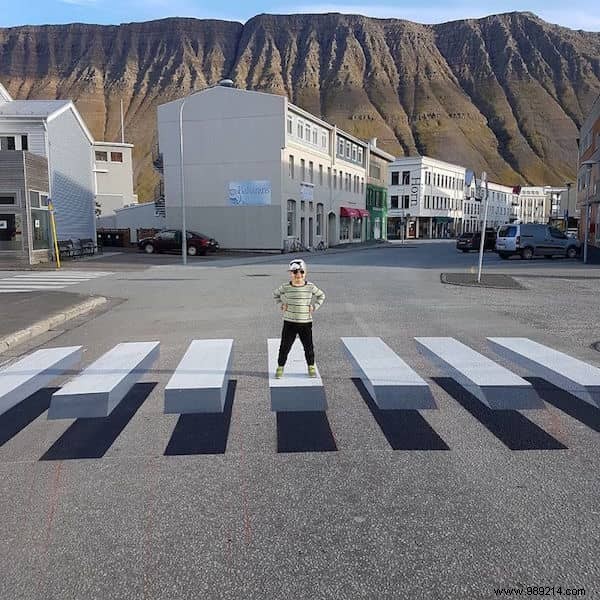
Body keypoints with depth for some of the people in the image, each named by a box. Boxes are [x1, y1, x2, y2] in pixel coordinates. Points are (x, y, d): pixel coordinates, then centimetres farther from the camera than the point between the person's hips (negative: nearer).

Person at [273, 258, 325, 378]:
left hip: (306, 322, 1)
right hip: (289, 322, 0)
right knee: (285, 346, 5)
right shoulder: (286, 287, -4)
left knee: (308, 346, 10)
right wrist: (282, 305, 3)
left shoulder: (310, 287, -3)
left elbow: (321, 295, 13)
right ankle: (280, 367, 20)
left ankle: (311, 367, 28)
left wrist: (314, 306, 2)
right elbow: (275, 294, 15)